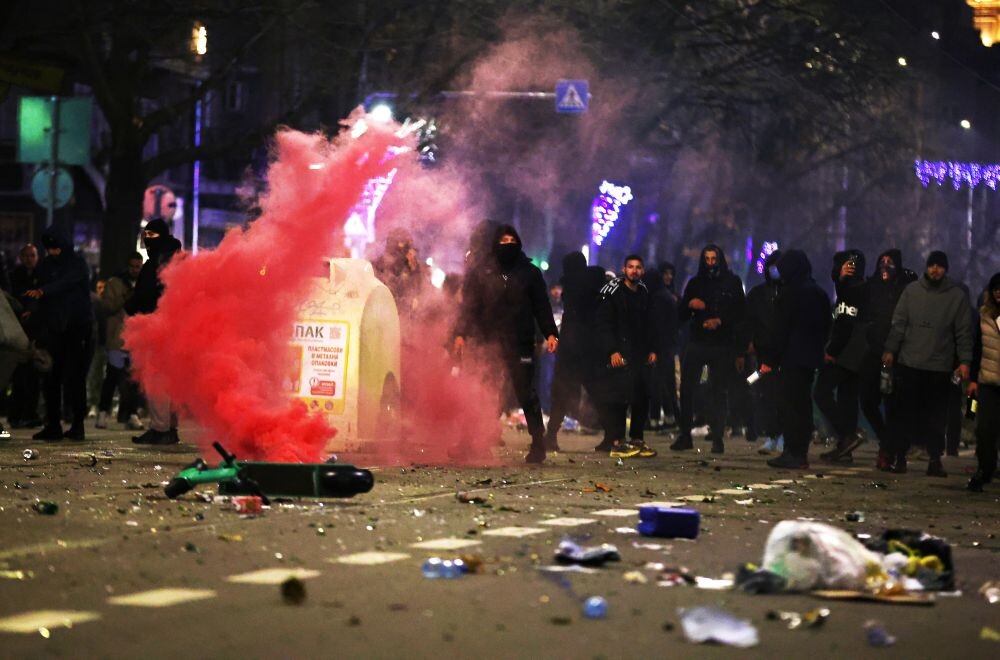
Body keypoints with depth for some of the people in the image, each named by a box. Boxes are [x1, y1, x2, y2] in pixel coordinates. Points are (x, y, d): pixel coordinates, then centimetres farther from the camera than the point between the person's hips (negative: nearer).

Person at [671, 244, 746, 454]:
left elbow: (740, 313, 2)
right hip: (697, 342, 2)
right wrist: (689, 304, -10)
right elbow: (681, 315, 12)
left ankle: (717, 438, 0)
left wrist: (720, 321, -14)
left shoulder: (732, 283, 6)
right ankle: (684, 435, 0)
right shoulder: (695, 283, 12)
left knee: (718, 392, -2)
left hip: (722, 344, -2)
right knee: (686, 388, -6)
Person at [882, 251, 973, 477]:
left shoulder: (957, 296, 2)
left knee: (936, 416, 1)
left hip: (940, 367, -1)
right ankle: (899, 456, 10)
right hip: (909, 364, 1)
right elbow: (898, 323, 6)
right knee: (904, 412, 3)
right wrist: (890, 350, -1)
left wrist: (964, 361, -5)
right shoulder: (912, 291, 5)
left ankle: (935, 460, 5)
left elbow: (964, 332, 2)